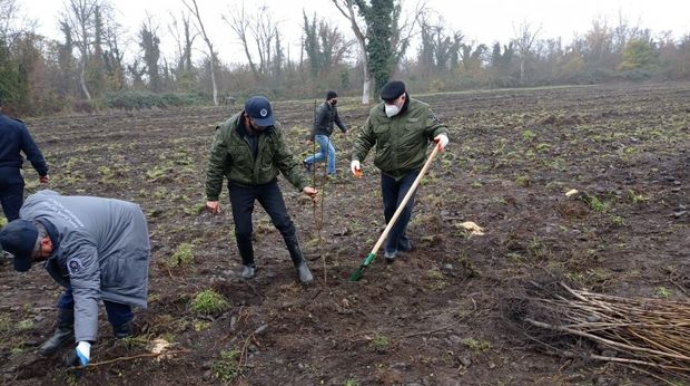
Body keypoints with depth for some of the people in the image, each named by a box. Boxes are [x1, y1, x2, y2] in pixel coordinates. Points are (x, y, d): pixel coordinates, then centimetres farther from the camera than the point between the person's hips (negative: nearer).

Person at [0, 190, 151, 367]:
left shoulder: (76, 244, -42)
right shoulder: (30, 208, -21)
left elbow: (86, 290, -45)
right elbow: (46, 195, 3)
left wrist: (84, 342, -48)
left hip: (122, 231, -8)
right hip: (98, 225, 9)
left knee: (111, 287, -12)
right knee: (72, 281, 10)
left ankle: (124, 335, 10)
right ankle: (64, 331, 27)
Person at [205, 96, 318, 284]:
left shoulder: (274, 129, -18)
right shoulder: (226, 132, -23)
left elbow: (286, 161, -10)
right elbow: (215, 166, -13)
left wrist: (302, 185, -19)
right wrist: (212, 196, -9)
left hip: (268, 184, 1)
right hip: (240, 187, -1)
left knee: (284, 223, 0)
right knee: (242, 230, 5)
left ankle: (300, 263, 16)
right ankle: (248, 264, 33)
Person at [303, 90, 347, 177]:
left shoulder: (333, 107, 5)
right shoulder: (322, 109, -23)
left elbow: (337, 120, 14)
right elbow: (316, 124, -26)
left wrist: (344, 130, 2)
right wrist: (311, 138, -28)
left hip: (326, 134, 9)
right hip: (320, 134, -9)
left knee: (323, 154, 16)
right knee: (331, 152, -9)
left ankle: (307, 161, 31)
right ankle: (331, 173, 1)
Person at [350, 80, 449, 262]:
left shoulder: (421, 111, -13)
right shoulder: (376, 113, -7)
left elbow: (437, 127, -4)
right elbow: (364, 138, 0)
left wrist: (442, 135, -29)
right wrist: (356, 157, -14)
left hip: (411, 170, -3)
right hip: (387, 171, 3)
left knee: (404, 208, -10)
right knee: (390, 208, 12)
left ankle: (391, 247, 5)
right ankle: (399, 239, 35)